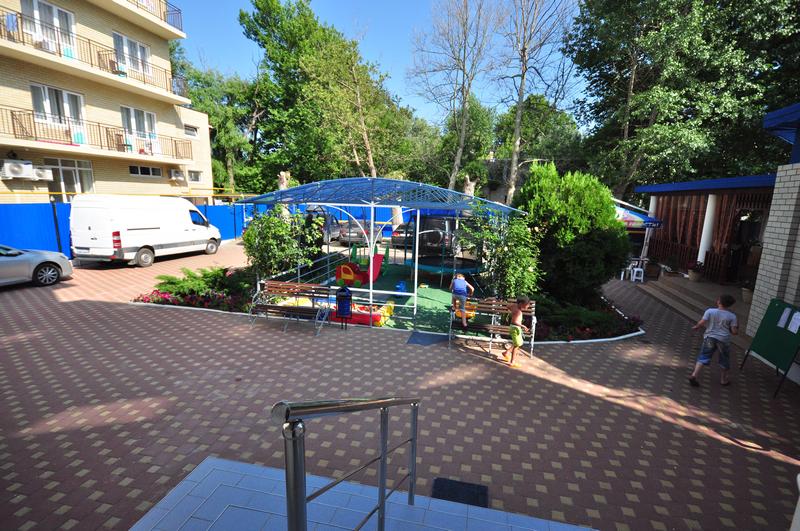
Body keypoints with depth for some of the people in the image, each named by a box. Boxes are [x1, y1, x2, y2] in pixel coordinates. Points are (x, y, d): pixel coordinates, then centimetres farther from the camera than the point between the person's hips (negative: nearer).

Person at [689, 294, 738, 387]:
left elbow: (701, 323, -12)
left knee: (703, 357, 5)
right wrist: (737, 326, 15)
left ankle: (694, 375, -8)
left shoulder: (710, 311, -8)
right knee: (725, 360, 20)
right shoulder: (732, 316, -6)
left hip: (710, 338, 0)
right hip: (724, 340, 0)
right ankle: (724, 379, 33)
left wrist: (696, 327, 8)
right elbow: (734, 332, -6)